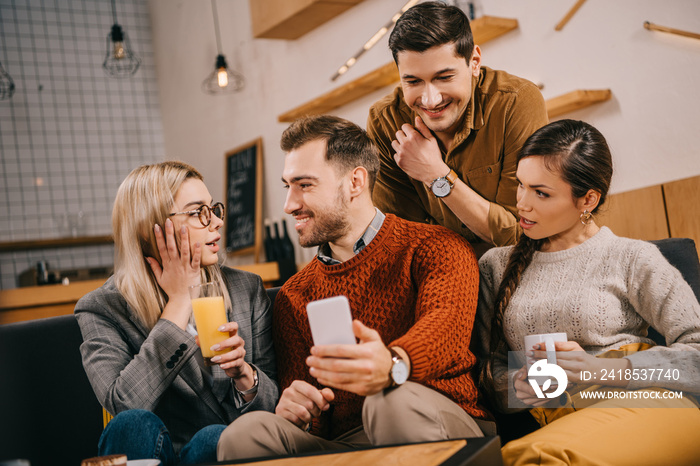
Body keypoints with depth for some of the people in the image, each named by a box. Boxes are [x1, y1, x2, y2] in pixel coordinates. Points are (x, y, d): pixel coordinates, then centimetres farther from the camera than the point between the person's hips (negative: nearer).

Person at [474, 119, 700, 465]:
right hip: (556, 421, 3)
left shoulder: (631, 259, 6)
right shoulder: (496, 266, 17)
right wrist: (516, 384, -6)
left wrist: (601, 370, -12)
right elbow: (488, 369, 17)